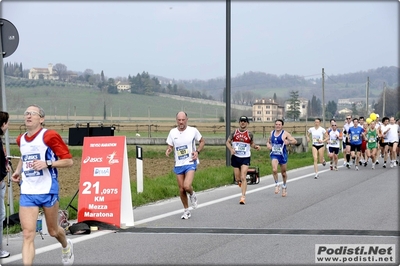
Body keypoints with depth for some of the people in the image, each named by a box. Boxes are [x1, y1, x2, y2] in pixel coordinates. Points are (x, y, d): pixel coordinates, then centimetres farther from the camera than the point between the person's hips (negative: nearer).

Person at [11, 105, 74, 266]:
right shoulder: (21, 139, 9)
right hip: (26, 192, 4)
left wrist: (47, 163, -23)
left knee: (53, 231, 16)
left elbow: (69, 161, -10)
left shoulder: (49, 136, -10)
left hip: (48, 191, -4)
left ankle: (66, 246, 49)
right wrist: (18, 171, 14)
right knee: (28, 234, -9)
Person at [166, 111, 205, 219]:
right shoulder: (172, 132, 1)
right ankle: (186, 211, 25)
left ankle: (192, 194, 15)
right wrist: (168, 150, -13)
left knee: (187, 186, -21)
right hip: (178, 165, 3)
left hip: (190, 163, -3)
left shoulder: (193, 130, -5)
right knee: (181, 189, 7)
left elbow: (202, 141, 9)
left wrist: (197, 151, -7)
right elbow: (170, 146, 11)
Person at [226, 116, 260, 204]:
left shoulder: (249, 134, -1)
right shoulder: (234, 132, 0)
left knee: (243, 178, -13)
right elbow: (227, 142, 6)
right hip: (235, 157, 2)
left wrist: (256, 146, -8)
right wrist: (231, 149, -12)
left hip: (245, 158, -2)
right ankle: (241, 183, 45)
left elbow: (252, 143, 14)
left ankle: (243, 197, -12)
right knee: (237, 179, 8)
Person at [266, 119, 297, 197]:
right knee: (274, 170, -22)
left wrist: (288, 142, -30)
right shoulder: (272, 133, 6)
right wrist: (268, 144, 0)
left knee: (283, 172, 13)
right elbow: (268, 141, 23)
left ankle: (284, 186, 37)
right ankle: (277, 184, -3)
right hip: (274, 155, 2)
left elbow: (295, 141, -10)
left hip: (282, 155, -2)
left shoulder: (285, 133, -8)